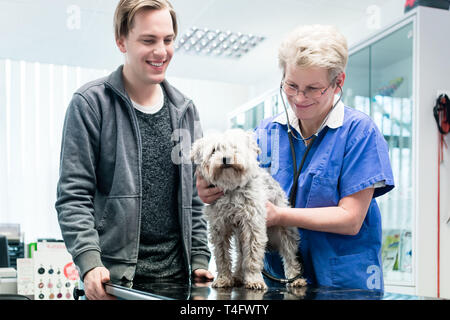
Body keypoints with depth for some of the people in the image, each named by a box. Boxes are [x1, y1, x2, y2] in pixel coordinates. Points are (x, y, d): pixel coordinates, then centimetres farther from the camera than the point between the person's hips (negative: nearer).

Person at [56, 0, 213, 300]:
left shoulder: (185, 110, 9)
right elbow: (73, 196, -8)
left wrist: (200, 259, 5)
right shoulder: (90, 103, -5)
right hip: (113, 278, -4)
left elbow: (194, 197, 12)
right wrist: (90, 263, -19)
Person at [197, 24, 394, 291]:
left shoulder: (358, 131, -6)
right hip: (275, 276, 2)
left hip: (344, 283, -2)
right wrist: (211, 191, -19)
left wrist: (279, 215, -20)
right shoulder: (268, 131, 6)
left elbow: (350, 219, -11)